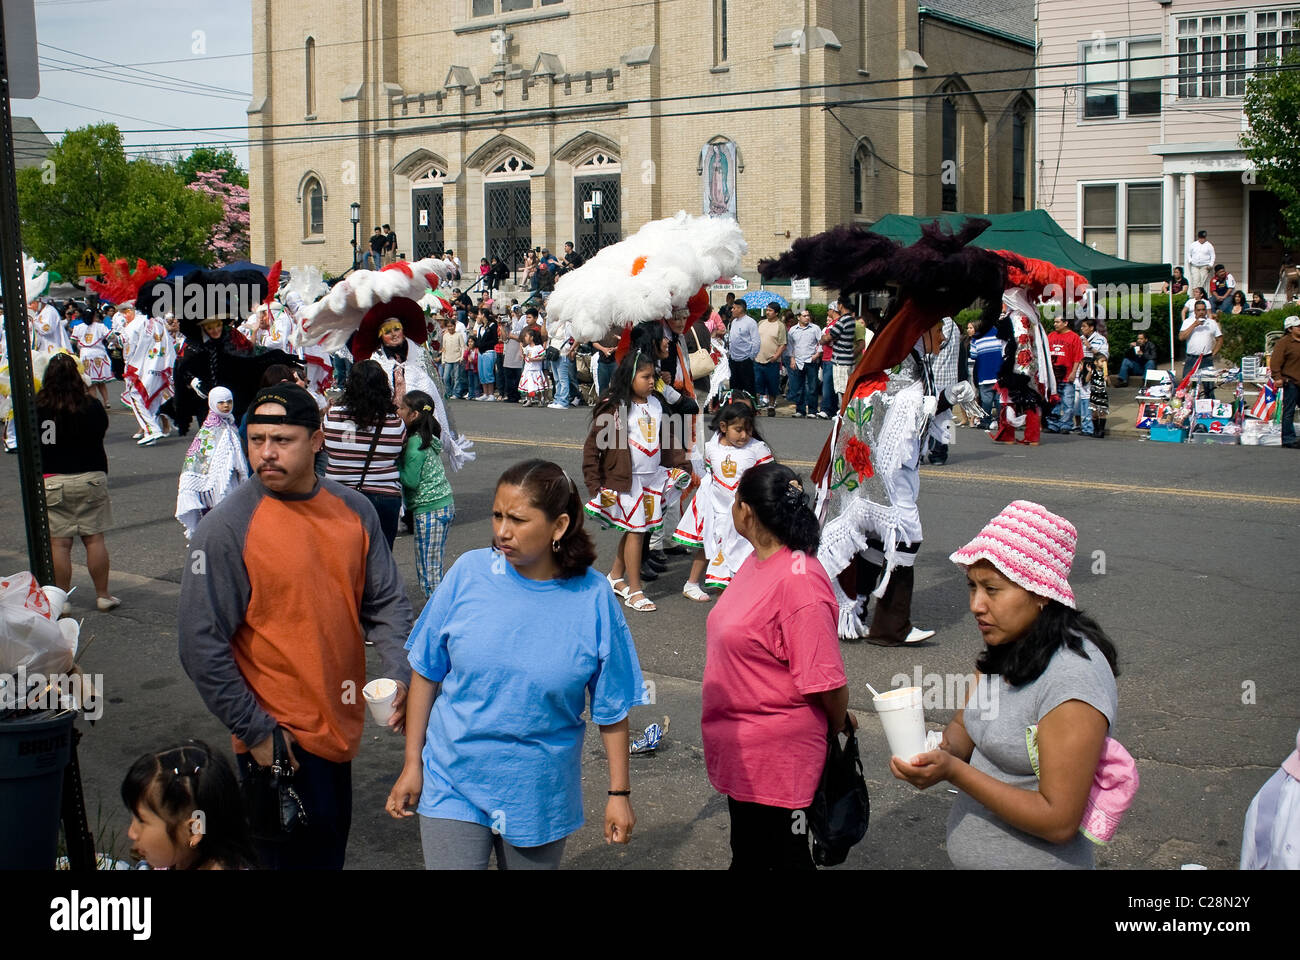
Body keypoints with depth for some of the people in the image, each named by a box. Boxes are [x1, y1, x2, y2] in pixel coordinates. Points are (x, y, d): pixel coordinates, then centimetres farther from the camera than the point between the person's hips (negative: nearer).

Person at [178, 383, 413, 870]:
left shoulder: (353, 510, 1)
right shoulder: (228, 527, -15)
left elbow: (386, 602, 7)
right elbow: (202, 646, -15)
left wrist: (398, 676, -9)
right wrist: (256, 732, -15)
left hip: (341, 725, 6)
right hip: (278, 738, -5)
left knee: (330, 845, 20)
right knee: (294, 854, 2)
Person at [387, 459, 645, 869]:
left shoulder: (592, 598, -12)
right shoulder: (469, 573, -10)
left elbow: (611, 708, -3)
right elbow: (426, 672, -1)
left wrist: (619, 793, 1)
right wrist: (413, 763, 2)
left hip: (540, 798, 0)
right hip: (453, 784, 0)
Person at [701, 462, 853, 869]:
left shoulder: (799, 581, -27)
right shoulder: (757, 561, 4)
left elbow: (826, 679, -25)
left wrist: (838, 725, -7)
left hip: (777, 756, -9)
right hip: (742, 751, 9)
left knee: (784, 855, 7)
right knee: (747, 853, 23)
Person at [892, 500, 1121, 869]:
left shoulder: (1073, 679, -26)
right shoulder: (1006, 650, -1)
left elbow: (1059, 822, -26)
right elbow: (965, 725, 9)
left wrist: (954, 771, -29)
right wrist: (943, 751, -14)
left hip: (1033, 859, -7)